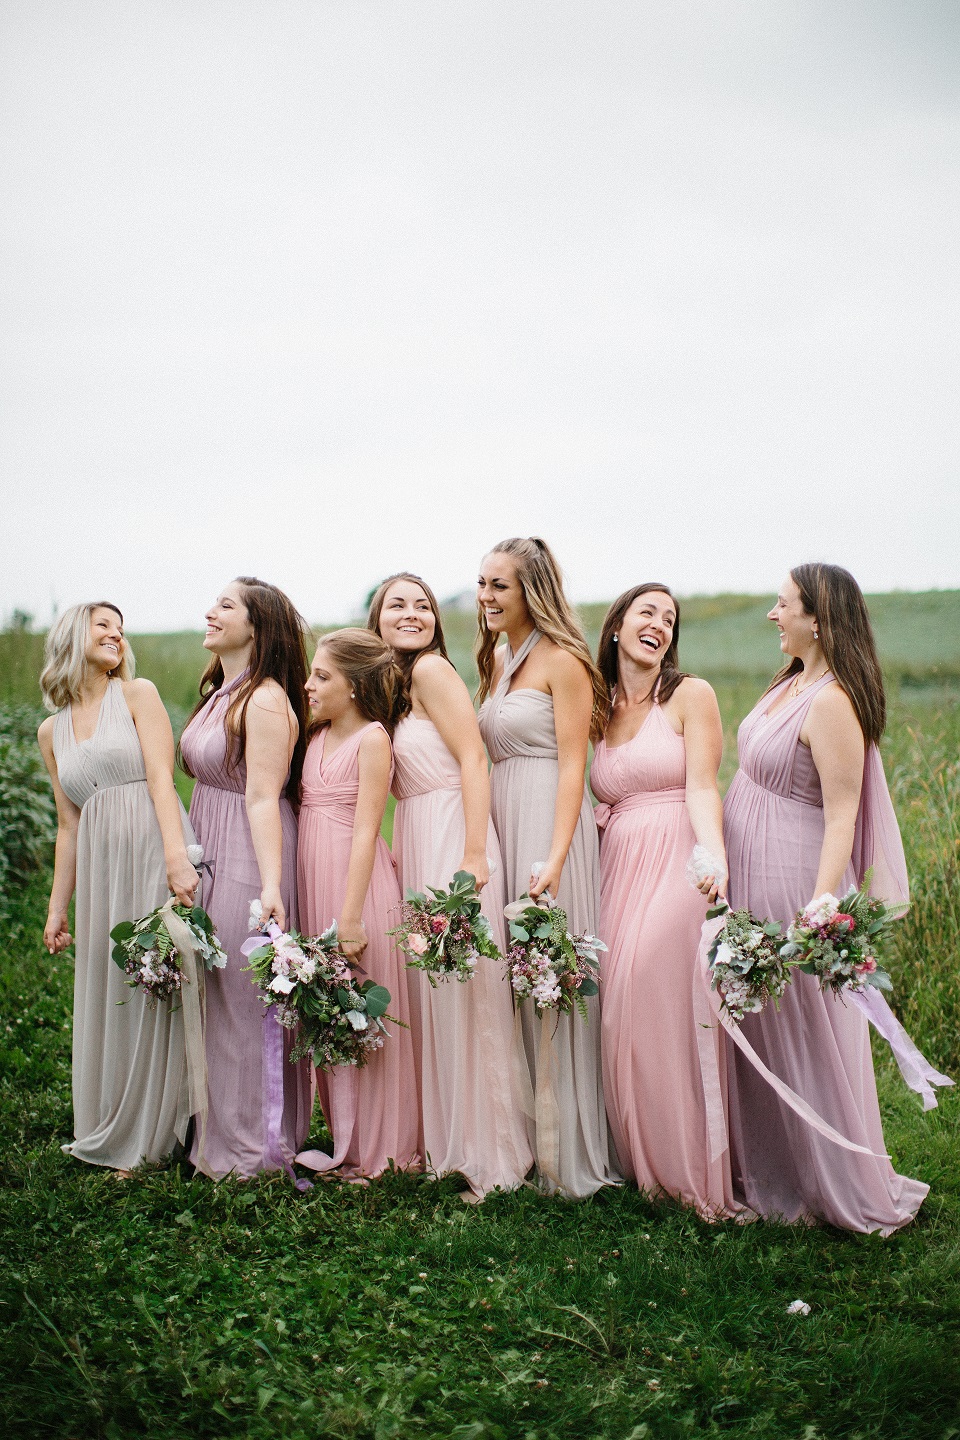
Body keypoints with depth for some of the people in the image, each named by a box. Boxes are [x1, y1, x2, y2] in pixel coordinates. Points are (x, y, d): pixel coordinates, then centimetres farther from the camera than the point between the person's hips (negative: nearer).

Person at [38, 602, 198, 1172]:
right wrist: (57, 907, 14)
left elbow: (162, 779, -8)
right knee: (109, 995, 8)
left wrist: (176, 857, -21)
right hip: (100, 869, 5)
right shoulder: (52, 731, 16)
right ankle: (116, 1138, 20)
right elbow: (68, 826, 17)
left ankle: (157, 1135, 9)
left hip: (156, 852, -4)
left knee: (160, 990, -1)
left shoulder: (139, 694, 4)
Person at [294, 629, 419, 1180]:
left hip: (357, 881, -7)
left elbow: (365, 830, -14)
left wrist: (350, 917, -18)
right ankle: (345, 1139, 21)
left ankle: (377, 1150, 11)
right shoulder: (318, 737, 13)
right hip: (314, 884, 7)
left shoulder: (373, 738, -9)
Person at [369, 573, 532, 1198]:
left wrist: (474, 855, -20)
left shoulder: (432, 668, -9)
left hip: (452, 837, -9)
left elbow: (473, 759, -15)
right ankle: (437, 1139, 22)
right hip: (414, 842, 9)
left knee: (461, 993, -4)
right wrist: (399, 849, 8)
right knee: (426, 985, 12)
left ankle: (485, 1153, 6)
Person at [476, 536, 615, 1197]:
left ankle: (567, 1154, 7)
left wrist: (554, 858, -22)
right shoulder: (498, 659, 15)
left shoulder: (562, 661, -9)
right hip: (502, 821, 8)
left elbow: (572, 765, -14)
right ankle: (523, 1140, 20)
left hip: (551, 822, -8)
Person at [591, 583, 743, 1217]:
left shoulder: (691, 694, 2)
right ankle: (642, 1160, 13)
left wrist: (714, 855, -25)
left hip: (677, 866, -5)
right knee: (623, 1015, 1)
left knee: (669, 1011, -12)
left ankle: (691, 1170, -1)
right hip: (618, 870, 5)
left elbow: (701, 788, -9)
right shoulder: (600, 710, 17)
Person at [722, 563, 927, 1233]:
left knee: (803, 1029, 2)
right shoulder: (790, 682, 8)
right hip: (751, 874, 9)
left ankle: (845, 1188, 17)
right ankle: (770, 1170, 32)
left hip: (791, 877, -9)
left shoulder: (832, 702, -20)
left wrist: (821, 908, -29)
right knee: (759, 1026, 17)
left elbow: (842, 814, -23)